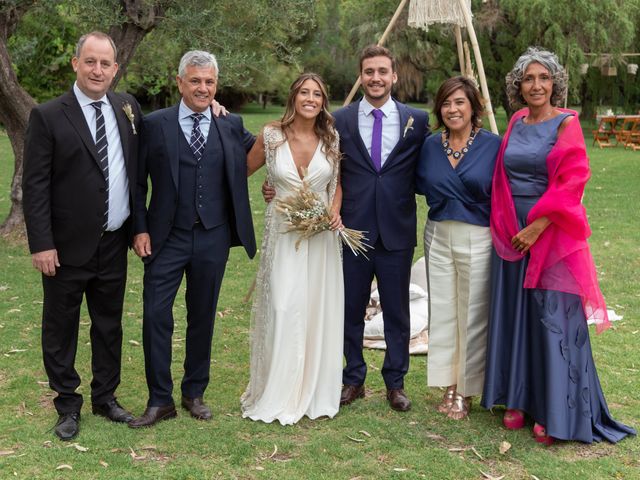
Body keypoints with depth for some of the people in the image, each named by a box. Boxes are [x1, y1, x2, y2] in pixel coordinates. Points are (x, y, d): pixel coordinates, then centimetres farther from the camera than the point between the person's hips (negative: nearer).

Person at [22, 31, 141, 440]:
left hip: (115, 245, 4)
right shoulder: (48, 116, -8)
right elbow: (35, 186, -10)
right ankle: (68, 406, 24)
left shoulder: (127, 107, 5)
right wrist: (42, 244, -14)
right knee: (61, 329, 8)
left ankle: (106, 397, 31)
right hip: (68, 246, -4)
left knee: (110, 325, 15)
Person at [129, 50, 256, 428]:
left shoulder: (232, 126, 5)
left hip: (213, 238, 2)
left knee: (203, 318, 12)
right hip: (167, 238, -2)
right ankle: (160, 400, 11)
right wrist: (140, 229, -5)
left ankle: (195, 393, 28)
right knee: (156, 317, -3)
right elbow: (138, 182, 1)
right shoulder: (155, 124, -1)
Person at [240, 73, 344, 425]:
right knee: (282, 310, -7)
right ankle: (277, 394, 9)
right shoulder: (271, 136, -4)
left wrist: (335, 210, -1)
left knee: (318, 310, 6)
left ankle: (314, 392, 21)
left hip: (321, 235, 2)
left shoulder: (331, 140, 2)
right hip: (283, 235, -2)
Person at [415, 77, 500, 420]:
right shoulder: (430, 145, 4)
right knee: (442, 312, 10)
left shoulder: (493, 145, -8)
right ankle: (449, 385, 24)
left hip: (478, 239, -4)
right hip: (438, 237, 4)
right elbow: (421, 184, 18)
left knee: (472, 314, 4)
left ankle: (466, 390, 19)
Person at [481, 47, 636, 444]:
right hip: (512, 235, 5)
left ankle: (555, 412, 9)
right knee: (514, 316, 9)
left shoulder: (566, 124, -6)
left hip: (552, 236, -5)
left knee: (553, 321, -2)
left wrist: (537, 227, -17)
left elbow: (572, 181, -13)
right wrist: (505, 226, 6)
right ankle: (518, 399, 22)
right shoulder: (516, 123, 10)